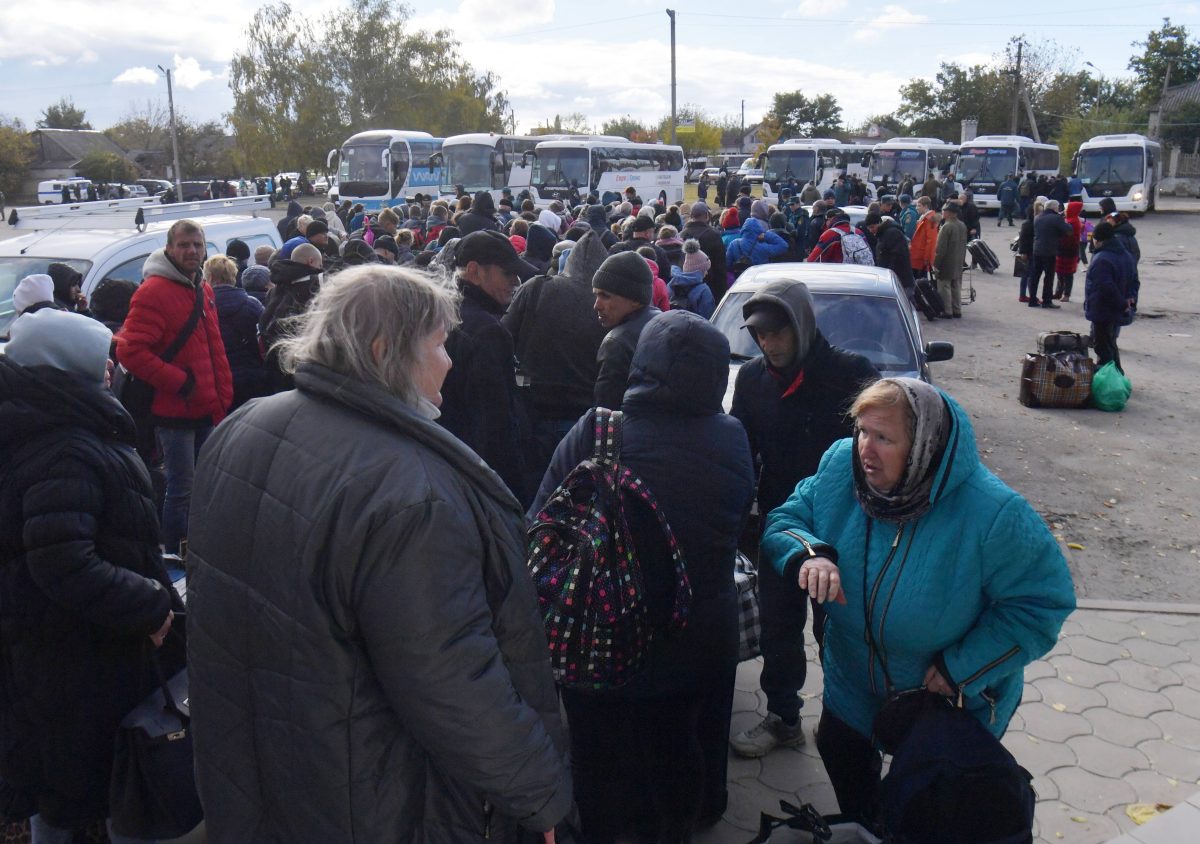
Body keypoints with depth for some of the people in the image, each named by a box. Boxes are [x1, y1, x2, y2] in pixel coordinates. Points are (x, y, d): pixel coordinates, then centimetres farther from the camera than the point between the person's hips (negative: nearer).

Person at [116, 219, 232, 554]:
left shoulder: (203, 289, 14)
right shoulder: (154, 292, -13)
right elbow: (130, 350, -20)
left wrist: (223, 394, 14)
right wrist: (179, 382, -19)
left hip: (206, 409, 9)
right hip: (175, 412, -8)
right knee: (182, 490, -3)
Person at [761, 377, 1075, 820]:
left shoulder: (994, 513, -35)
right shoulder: (840, 465, -21)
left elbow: (1042, 601, -24)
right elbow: (783, 520, -9)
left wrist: (963, 668, -27)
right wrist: (808, 553, -33)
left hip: (955, 701, -4)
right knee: (841, 756, 28)